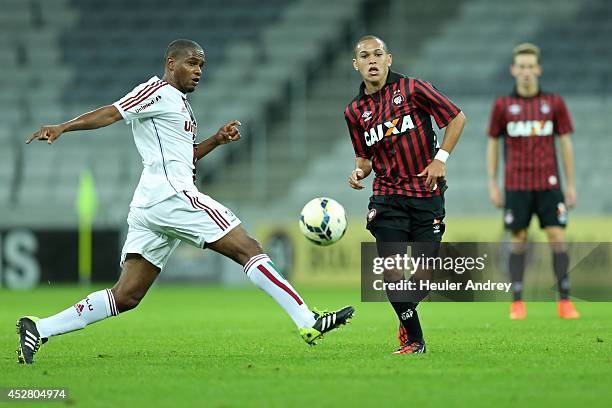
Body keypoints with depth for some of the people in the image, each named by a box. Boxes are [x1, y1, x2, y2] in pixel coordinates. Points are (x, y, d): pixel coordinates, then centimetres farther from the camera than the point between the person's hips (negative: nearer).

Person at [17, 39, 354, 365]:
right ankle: (308, 322, -9)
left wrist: (216, 140, 21)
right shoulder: (158, 91, -2)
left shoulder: (180, 105, 28)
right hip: (171, 194, -10)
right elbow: (112, 113, -12)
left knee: (126, 296, 3)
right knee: (249, 249, -8)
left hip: (147, 207, 10)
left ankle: (38, 330, -2)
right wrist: (63, 127, -25)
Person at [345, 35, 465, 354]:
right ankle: (413, 339, 3)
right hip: (387, 197, 2)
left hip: (427, 193, -2)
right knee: (392, 271, -10)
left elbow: (457, 118, 1)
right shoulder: (355, 111, 7)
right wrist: (359, 171, -4)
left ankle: (406, 311, 28)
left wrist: (440, 158, -8)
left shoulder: (412, 89, -5)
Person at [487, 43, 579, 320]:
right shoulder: (502, 105, 4)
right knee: (518, 240, 0)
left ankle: (564, 302, -2)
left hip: (549, 184, 0)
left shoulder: (554, 102, 5)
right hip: (516, 185, 0)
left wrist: (571, 184, 5)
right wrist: (492, 185, 4)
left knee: (558, 238, -6)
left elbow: (566, 143, 8)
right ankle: (517, 304, 6)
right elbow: (492, 144, 9)